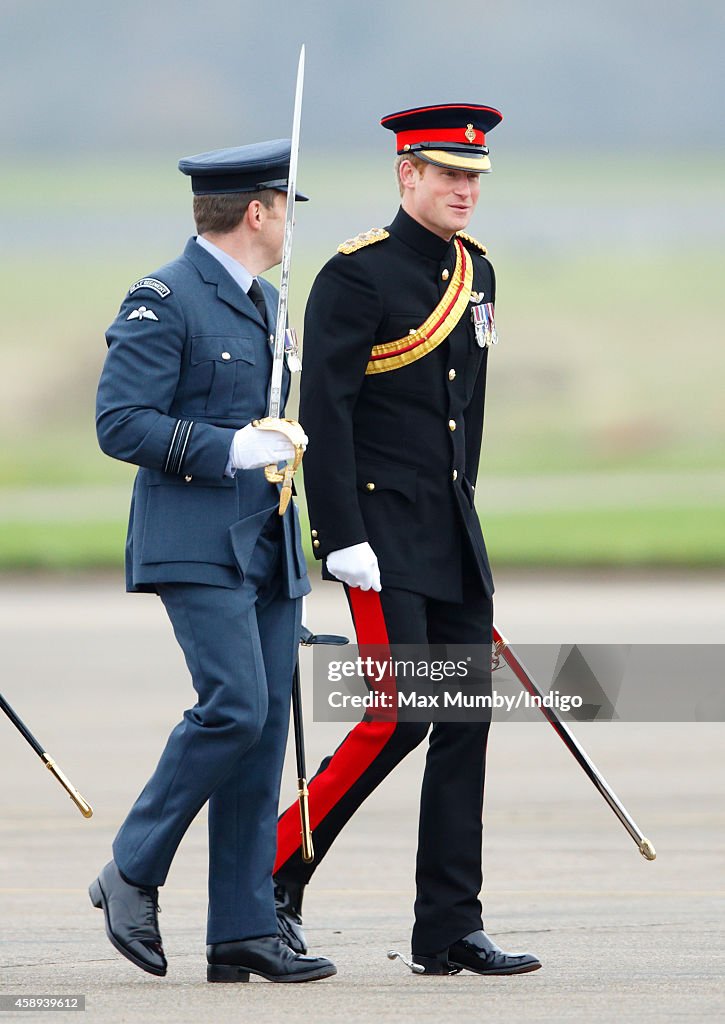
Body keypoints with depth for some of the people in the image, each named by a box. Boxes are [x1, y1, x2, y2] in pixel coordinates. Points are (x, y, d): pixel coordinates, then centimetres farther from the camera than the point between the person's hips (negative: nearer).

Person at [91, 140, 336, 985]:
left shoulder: (264, 302, 19)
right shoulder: (163, 303, -9)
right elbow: (119, 423, -16)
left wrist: (291, 444, 15)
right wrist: (231, 450, -21)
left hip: (268, 549, 8)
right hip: (198, 547, -8)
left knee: (265, 731, 2)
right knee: (234, 708, -19)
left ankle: (243, 931, 3)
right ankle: (132, 874, -2)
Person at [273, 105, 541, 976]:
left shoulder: (476, 271, 13)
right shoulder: (356, 276, -11)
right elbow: (323, 412, -15)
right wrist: (343, 538, -19)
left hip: (453, 530, 8)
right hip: (382, 529, -8)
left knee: (467, 722, 4)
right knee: (398, 718, -13)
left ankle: (451, 931, 7)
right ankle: (273, 875, 2)